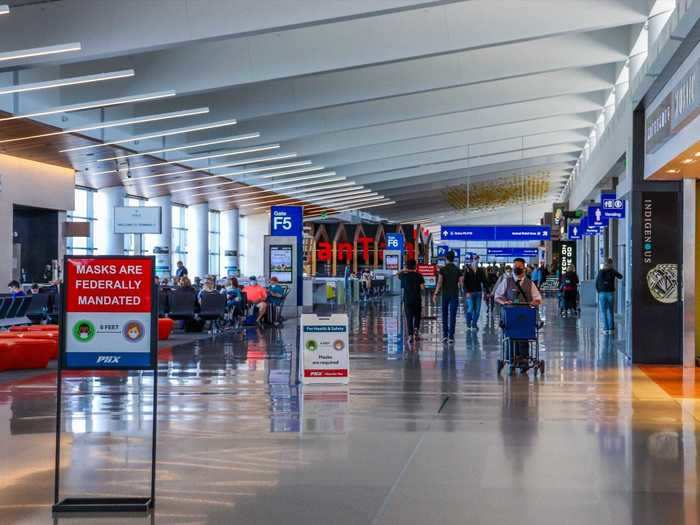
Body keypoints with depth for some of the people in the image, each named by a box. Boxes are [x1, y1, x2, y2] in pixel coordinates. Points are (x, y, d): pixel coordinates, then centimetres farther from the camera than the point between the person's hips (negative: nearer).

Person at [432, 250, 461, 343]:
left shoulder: (443, 269, -5)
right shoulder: (457, 269, -1)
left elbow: (439, 282, -10)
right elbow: (460, 282, -1)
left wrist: (435, 294, -9)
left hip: (445, 294, 0)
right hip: (455, 294, 0)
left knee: (445, 315, 12)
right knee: (452, 316, 0)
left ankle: (445, 335, 11)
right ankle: (451, 337, -4)